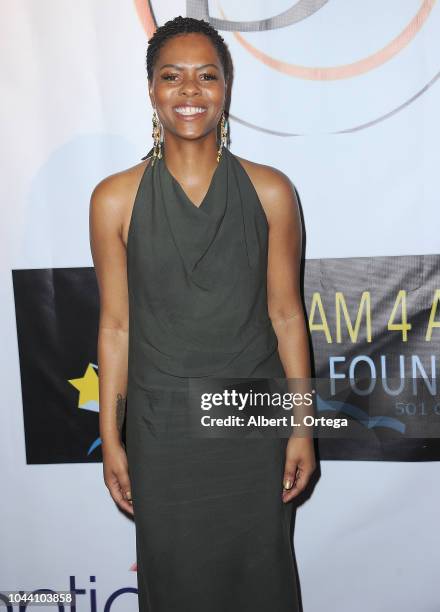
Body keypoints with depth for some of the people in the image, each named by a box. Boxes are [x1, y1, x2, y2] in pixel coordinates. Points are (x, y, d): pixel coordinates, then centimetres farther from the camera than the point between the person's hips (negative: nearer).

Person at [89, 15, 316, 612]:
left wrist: (302, 427, 0)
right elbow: (116, 325, -1)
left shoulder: (270, 191, -4)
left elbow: (286, 315, 0)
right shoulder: (115, 198, -5)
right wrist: (110, 438, 1)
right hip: (163, 427, 0)